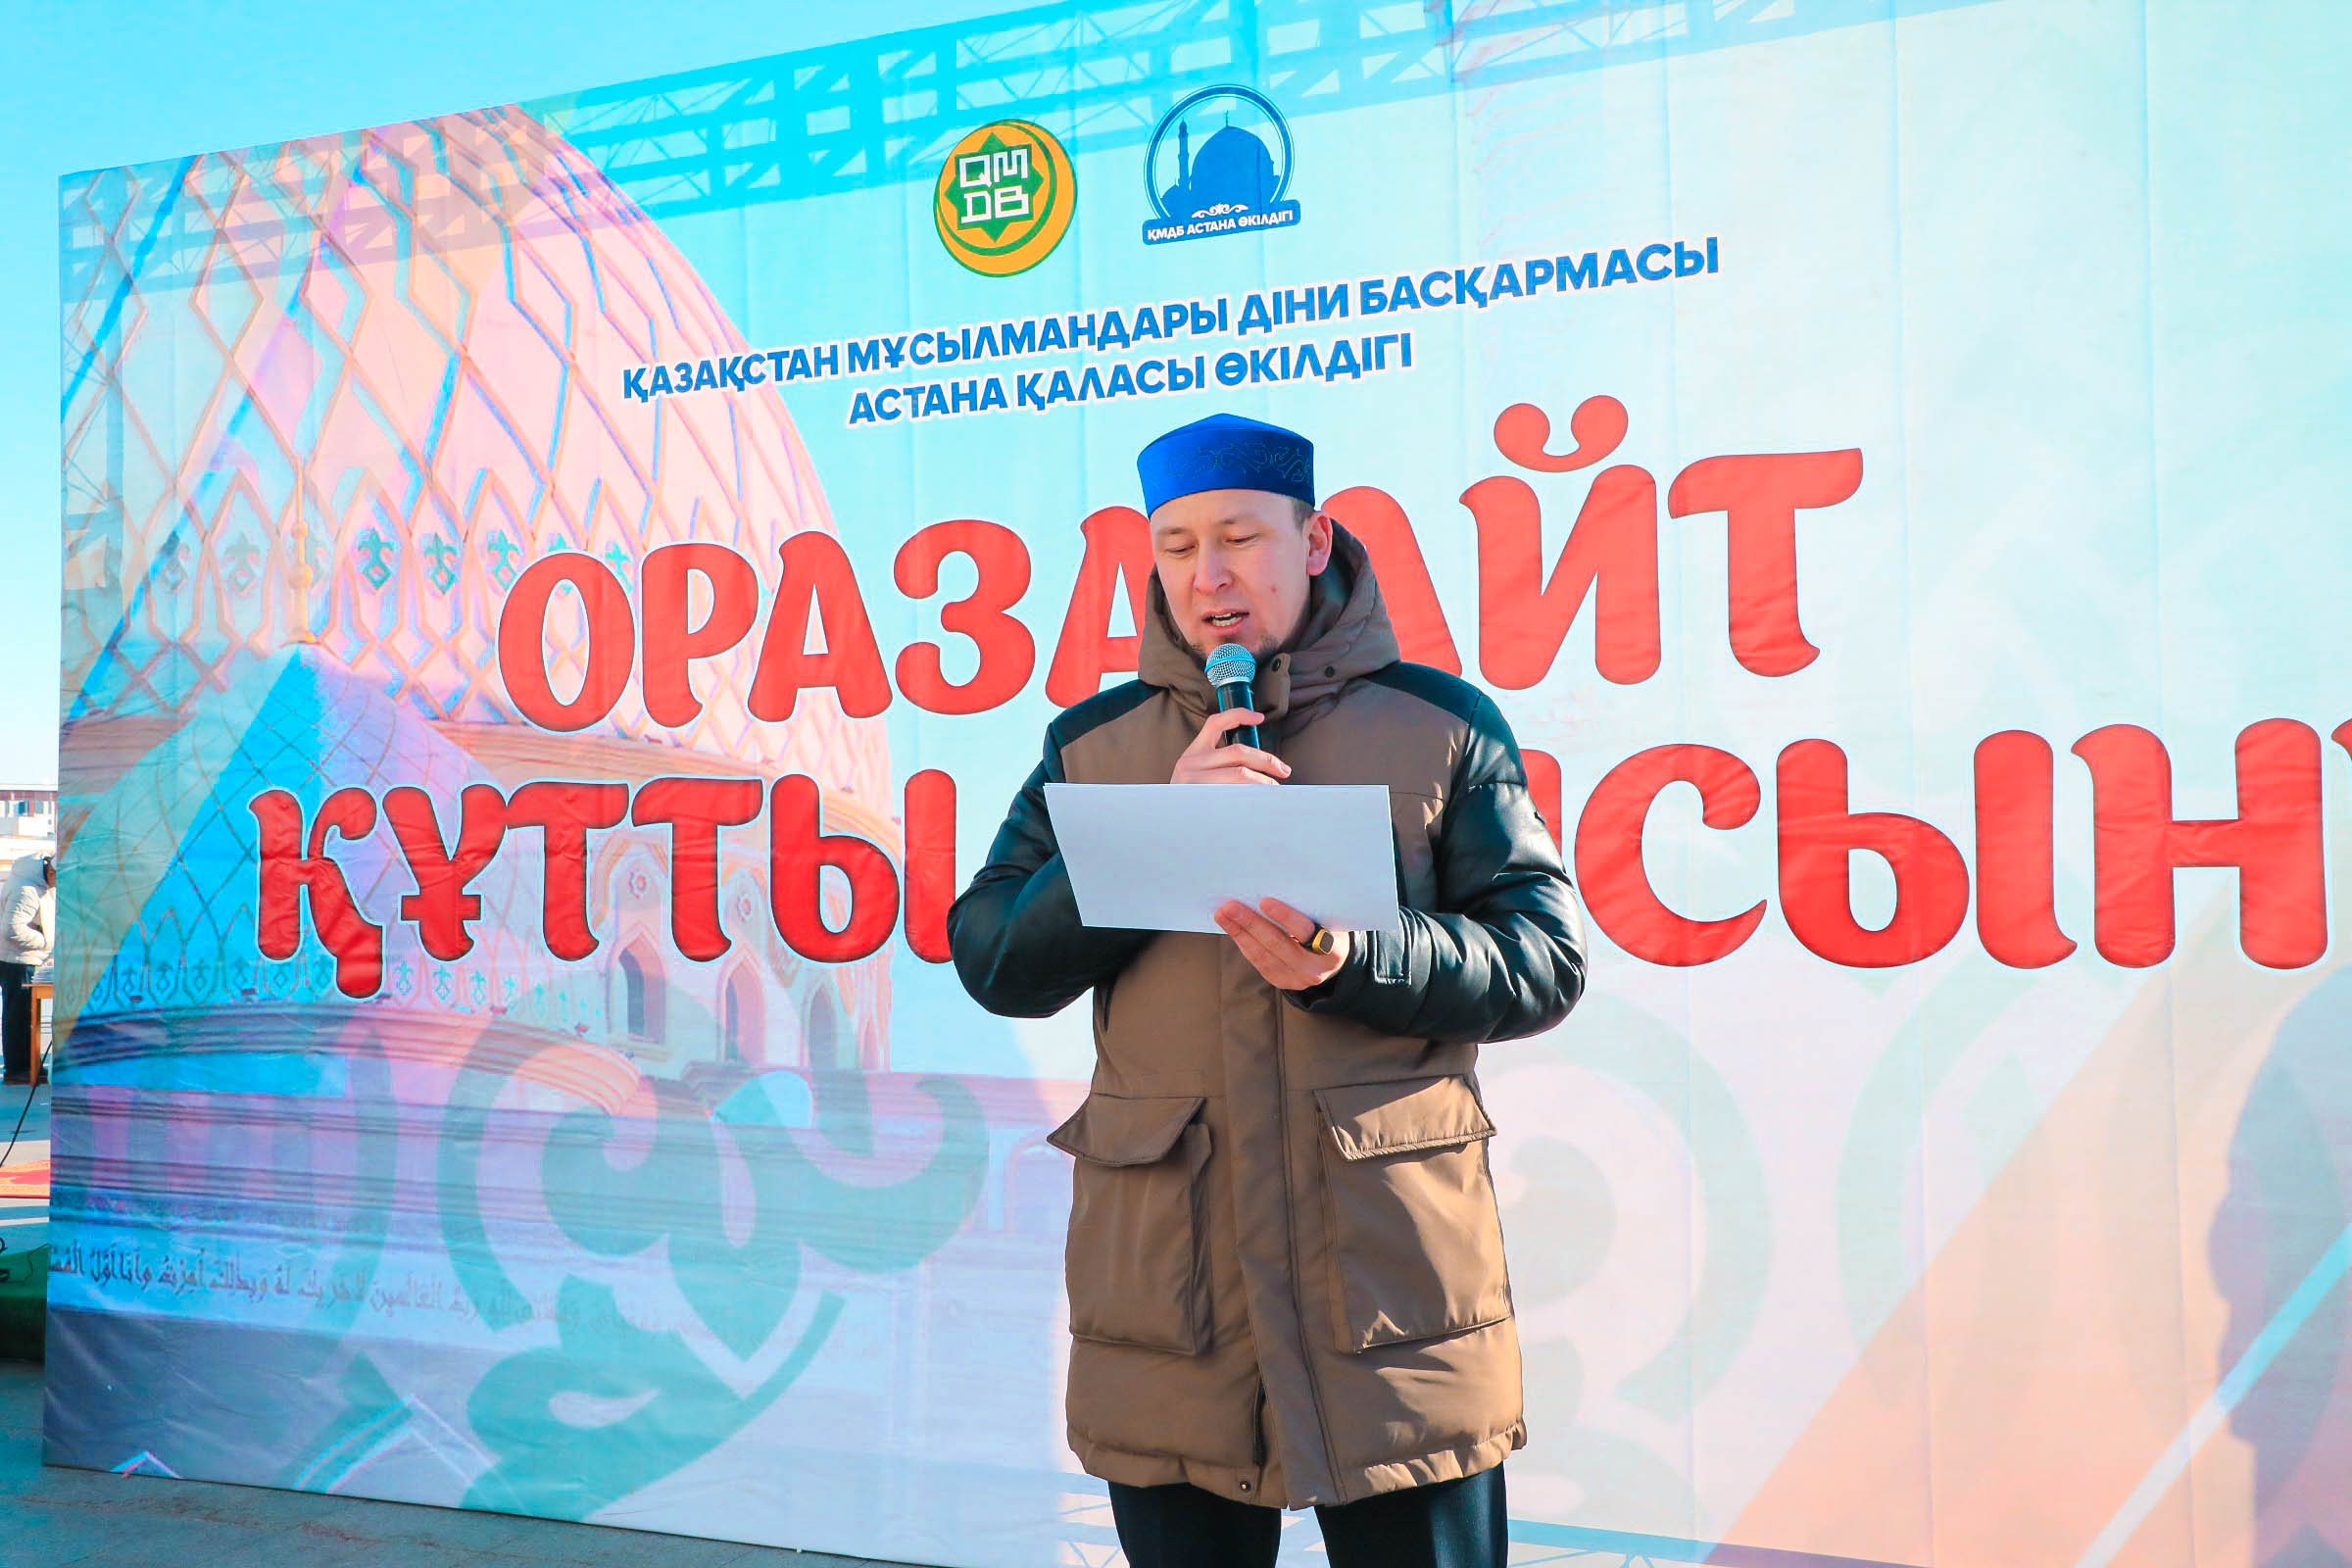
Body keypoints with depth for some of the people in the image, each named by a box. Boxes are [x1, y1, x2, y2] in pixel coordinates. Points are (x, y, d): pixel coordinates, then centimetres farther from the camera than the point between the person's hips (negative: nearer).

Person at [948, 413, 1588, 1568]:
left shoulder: (1442, 724, 3)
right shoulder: (1093, 747, 9)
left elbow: (1544, 958, -1)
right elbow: (995, 966, 2)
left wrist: (1354, 960, -18)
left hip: (1393, 1278, -1)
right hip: (1160, 1284, 2)